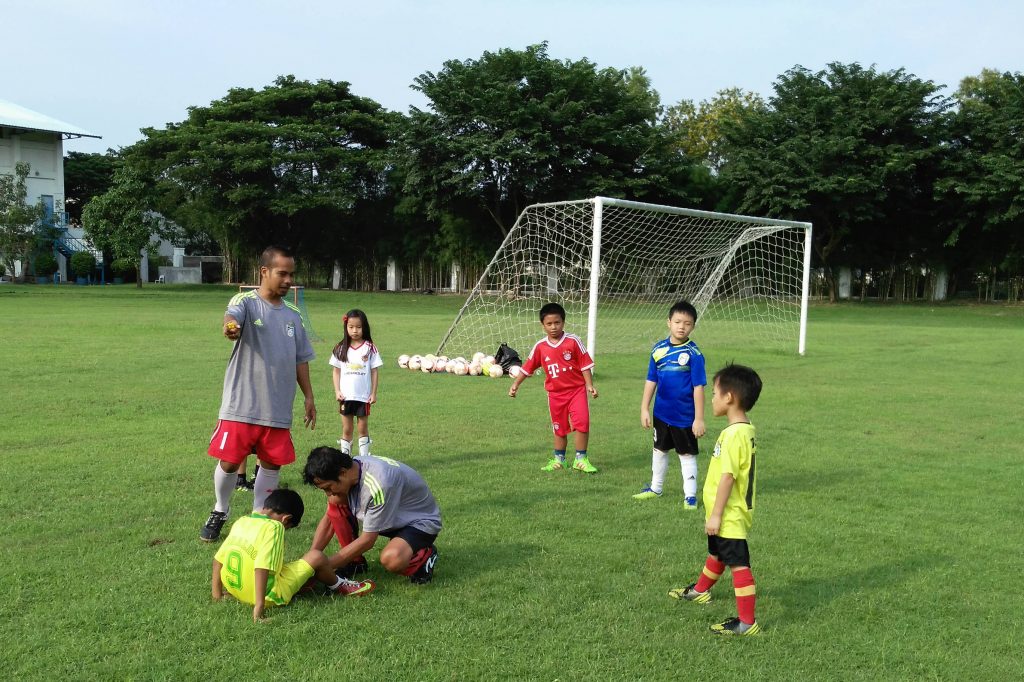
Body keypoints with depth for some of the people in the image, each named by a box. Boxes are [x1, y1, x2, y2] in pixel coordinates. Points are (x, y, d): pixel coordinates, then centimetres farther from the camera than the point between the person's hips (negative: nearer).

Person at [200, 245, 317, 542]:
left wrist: (309, 397, 15)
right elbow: (232, 316, -29)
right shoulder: (246, 302, -5)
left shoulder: (293, 314, 11)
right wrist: (231, 327, -53)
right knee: (229, 461, 2)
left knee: (272, 463, 9)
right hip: (241, 406, -4)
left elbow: (301, 359, 18)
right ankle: (220, 511, 28)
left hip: (278, 409, 4)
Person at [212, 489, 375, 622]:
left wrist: (217, 593, 14)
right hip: (269, 595, -8)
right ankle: (338, 586, 22)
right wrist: (260, 605, -28)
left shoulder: (240, 522, 3)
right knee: (316, 557, 0)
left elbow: (218, 558, 7)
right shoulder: (273, 527, -18)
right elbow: (262, 567, -28)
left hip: (234, 591, 8)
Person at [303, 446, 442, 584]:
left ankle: (425, 555, -5)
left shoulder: (378, 483, -36)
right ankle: (354, 562, 4)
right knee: (335, 503, -12)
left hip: (421, 521, -8)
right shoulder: (347, 469, -13)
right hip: (391, 516, 8)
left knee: (391, 559, -38)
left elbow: (367, 540, -28)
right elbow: (329, 518, -2)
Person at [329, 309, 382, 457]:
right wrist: (337, 391, -2)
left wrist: (374, 393, -3)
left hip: (364, 396, -1)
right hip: (346, 396, 1)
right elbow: (336, 371, 6)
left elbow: (374, 371, 0)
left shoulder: (370, 348, -2)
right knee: (346, 429, 8)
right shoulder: (341, 349, 2)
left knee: (363, 427, 8)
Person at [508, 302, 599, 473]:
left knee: (582, 423, -13)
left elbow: (585, 364, -6)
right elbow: (527, 368, 6)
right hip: (555, 393, 3)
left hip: (577, 389, -3)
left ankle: (581, 459, 2)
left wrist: (589, 385, -11)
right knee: (559, 428, 14)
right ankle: (558, 460, 30)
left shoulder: (573, 341, -9)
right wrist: (515, 384, 3)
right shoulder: (540, 346, -2)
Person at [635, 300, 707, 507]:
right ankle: (655, 488, 37)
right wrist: (644, 409, 3)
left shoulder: (693, 353, -15)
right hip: (661, 412, 4)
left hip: (685, 416, -4)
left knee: (687, 454, 8)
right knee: (659, 449, 20)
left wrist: (699, 418, -12)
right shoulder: (659, 349, -3)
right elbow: (651, 381, 4)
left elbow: (698, 387, -12)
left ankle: (690, 495, 21)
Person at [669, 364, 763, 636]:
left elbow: (728, 476, -26)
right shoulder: (746, 430, 5)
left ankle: (747, 623, 7)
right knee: (717, 553, 28)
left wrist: (716, 514, -21)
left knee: (738, 564, -2)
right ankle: (700, 591, 49)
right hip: (731, 512, 10)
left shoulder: (734, 434, -25)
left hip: (730, 516, -10)